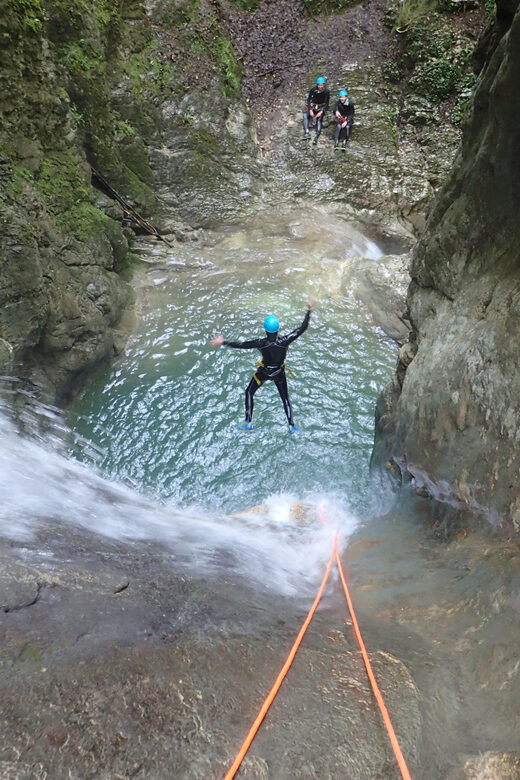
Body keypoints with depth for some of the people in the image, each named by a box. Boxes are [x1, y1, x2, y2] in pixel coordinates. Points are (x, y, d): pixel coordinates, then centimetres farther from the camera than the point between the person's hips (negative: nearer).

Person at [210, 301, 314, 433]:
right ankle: (292, 426, 25)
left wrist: (223, 342, -18)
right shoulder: (284, 341, -28)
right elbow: (302, 328, -20)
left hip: (264, 372, -2)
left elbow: (241, 345, -27)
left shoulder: (261, 343, -31)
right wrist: (309, 310, -13)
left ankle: (248, 423, 24)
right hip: (279, 373, 2)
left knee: (249, 393, 20)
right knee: (285, 398, 19)